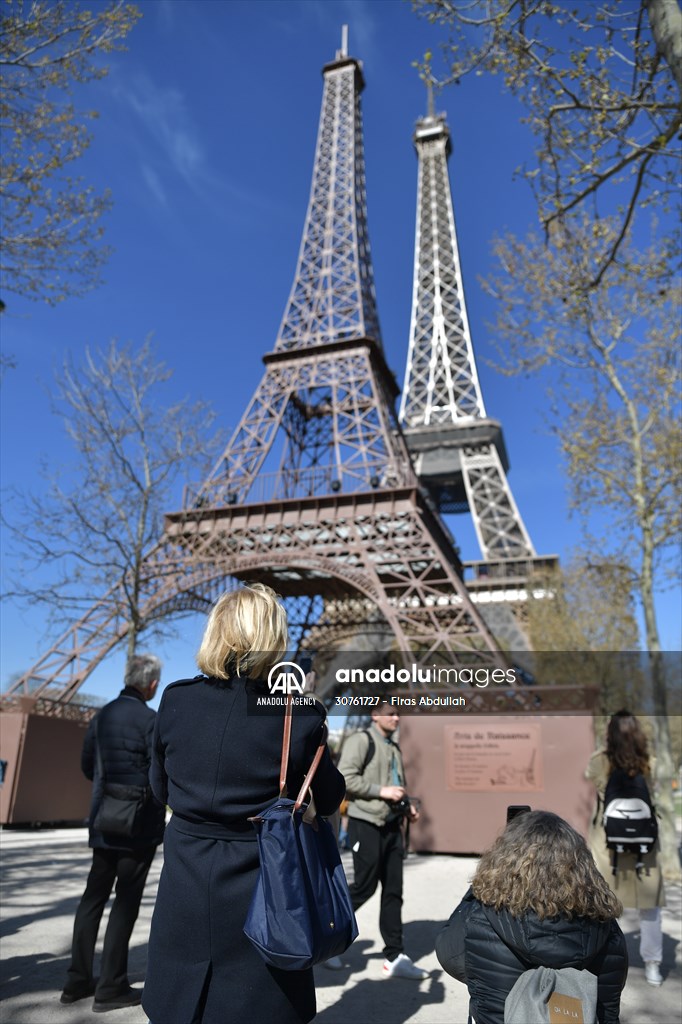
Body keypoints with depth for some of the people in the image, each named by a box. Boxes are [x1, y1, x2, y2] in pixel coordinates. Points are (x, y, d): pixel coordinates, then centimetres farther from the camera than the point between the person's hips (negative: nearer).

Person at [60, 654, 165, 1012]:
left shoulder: (102, 715, 5)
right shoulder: (149, 719, -17)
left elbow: (87, 765, 12)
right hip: (139, 825, -7)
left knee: (94, 896, 16)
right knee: (126, 902, 4)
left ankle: (78, 979, 25)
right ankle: (110, 987, 11)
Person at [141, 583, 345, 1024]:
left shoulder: (176, 699, -8)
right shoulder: (300, 712, -15)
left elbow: (162, 788, 8)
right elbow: (330, 801, -1)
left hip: (185, 886, 3)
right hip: (262, 893, -2)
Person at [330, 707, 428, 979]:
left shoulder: (394, 747, 16)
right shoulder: (361, 740, -10)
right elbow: (345, 778, -19)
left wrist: (407, 806, 8)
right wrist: (381, 791, -20)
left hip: (391, 825, 8)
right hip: (366, 824, -8)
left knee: (393, 891, 9)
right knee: (365, 887, -1)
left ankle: (395, 957, 17)